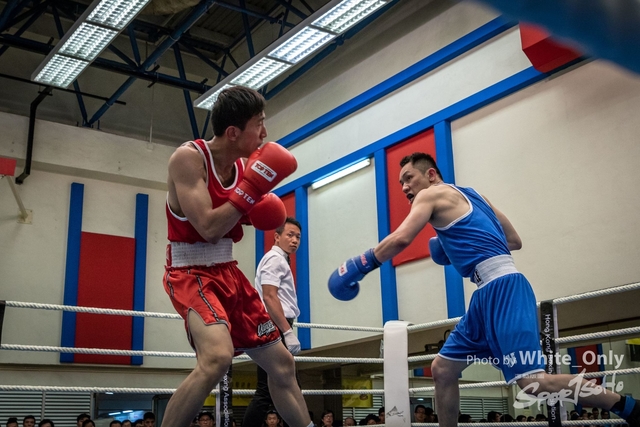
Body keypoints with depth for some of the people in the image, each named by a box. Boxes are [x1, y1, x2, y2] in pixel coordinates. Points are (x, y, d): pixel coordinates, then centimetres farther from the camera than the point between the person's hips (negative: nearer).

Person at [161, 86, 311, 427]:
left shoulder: (244, 166, 3)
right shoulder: (188, 158, -17)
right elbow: (208, 228, -26)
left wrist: (256, 211, -2)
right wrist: (253, 188, -25)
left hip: (228, 272, 8)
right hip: (190, 272, -8)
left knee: (281, 363, 12)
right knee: (217, 356, -34)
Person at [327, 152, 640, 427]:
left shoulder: (432, 194, 1)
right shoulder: (468, 195, 25)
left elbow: (401, 239, -14)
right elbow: (514, 241, 26)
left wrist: (359, 266, -3)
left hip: (502, 289, -10)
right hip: (489, 295, 10)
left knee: (531, 381, -15)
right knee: (442, 370, 10)